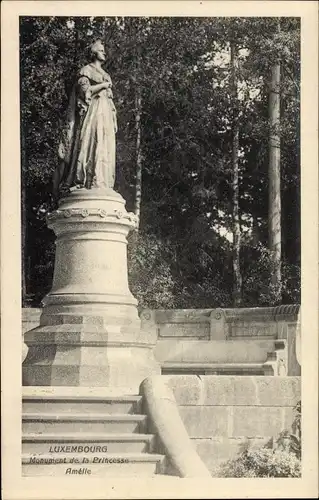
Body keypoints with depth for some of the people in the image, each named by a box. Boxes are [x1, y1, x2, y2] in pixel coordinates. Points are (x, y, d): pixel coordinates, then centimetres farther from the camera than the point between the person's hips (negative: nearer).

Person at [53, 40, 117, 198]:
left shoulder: (105, 75, 26)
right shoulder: (86, 70, 4)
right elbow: (84, 89, -12)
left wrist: (114, 120, 16)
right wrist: (103, 85, -5)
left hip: (106, 114, 7)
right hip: (92, 112, -7)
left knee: (105, 148, -3)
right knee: (90, 143, -17)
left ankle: (102, 183, -7)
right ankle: (84, 182, -23)